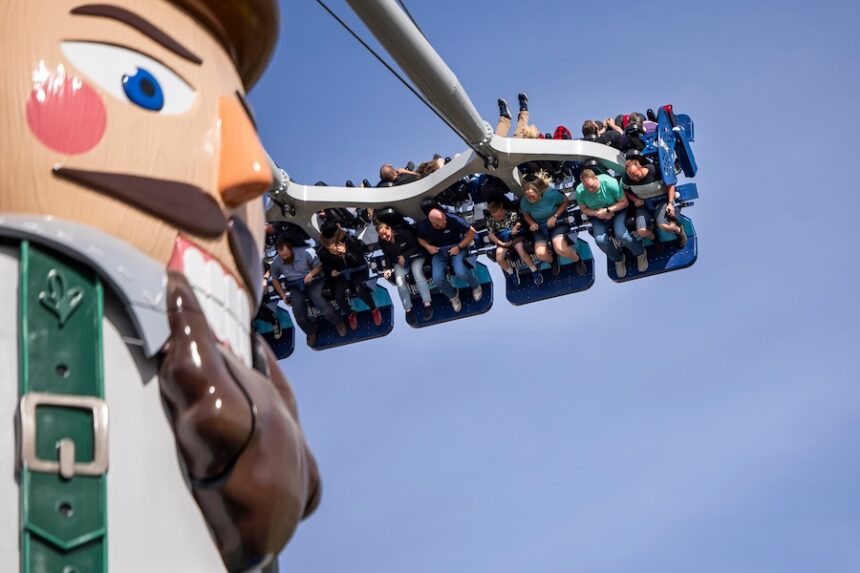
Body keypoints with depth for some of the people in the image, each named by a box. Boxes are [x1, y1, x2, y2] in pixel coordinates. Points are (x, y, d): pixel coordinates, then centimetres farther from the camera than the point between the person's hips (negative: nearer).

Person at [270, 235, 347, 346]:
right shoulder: (276, 263, -11)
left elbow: (319, 266, -5)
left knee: (320, 302, -27)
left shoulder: (305, 252, -19)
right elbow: (275, 279, 7)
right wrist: (283, 295, -1)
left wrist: (311, 274, -25)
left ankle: (338, 323, 1)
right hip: (295, 287, 2)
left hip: (312, 282, -2)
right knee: (298, 311, -22)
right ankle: (311, 331, 8)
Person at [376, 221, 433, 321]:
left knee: (417, 273, -30)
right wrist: (388, 268, -13)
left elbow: (416, 247, -16)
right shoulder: (382, 242, -10)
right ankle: (408, 310, -18)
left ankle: (427, 305, -35)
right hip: (399, 261, 4)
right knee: (399, 280, -22)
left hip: (415, 256, -4)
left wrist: (404, 256, -21)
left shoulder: (403, 233, -25)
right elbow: (387, 256, 4)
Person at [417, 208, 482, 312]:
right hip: (438, 252, 2)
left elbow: (472, 232, -10)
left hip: (455, 249, -2)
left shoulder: (453, 220, -22)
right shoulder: (424, 226, -13)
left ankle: (475, 286, 10)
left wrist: (459, 247, -15)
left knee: (461, 273, -29)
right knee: (437, 279, -23)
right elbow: (420, 239, 10)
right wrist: (427, 246, -12)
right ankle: (453, 295, 12)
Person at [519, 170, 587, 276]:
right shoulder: (524, 201, -19)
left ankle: (578, 260, 6)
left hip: (557, 223, -3)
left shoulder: (550, 194, -28)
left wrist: (555, 216, -19)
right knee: (540, 254, -21)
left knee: (560, 248, -28)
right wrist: (532, 223, -17)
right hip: (540, 227, 3)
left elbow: (566, 201, -10)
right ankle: (553, 261, 18)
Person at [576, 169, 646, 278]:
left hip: (617, 210, -3)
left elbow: (624, 202, -17)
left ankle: (640, 253, 4)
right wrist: (596, 213, -22)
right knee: (600, 240, -23)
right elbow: (584, 209, -3)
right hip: (598, 216, 3)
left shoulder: (610, 183, -27)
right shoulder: (580, 191, -20)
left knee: (621, 234, -28)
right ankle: (618, 259, 9)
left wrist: (608, 210, -28)